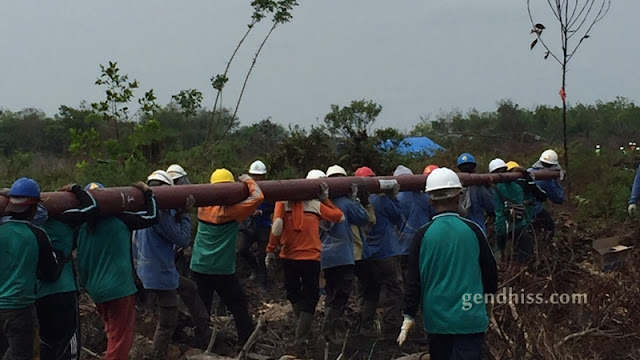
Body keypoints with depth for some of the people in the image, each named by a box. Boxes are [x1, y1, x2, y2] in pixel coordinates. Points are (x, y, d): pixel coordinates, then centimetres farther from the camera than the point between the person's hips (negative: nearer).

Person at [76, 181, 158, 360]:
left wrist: (86, 284, 21)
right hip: (120, 288, -6)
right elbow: (152, 217, -1)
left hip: (96, 290, 6)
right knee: (120, 340, -1)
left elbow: (81, 262, 9)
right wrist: (148, 193, 10)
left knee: (114, 334, 25)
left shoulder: (83, 227, 4)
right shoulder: (119, 219, -9)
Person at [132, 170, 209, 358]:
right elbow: (182, 239, -19)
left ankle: (203, 330, 41)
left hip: (151, 270, 10)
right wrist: (185, 213, -10)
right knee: (168, 323, 2)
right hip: (160, 273, -10)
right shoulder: (159, 211, -24)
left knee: (189, 287, 29)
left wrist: (179, 213, -2)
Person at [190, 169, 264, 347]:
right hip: (222, 269, -5)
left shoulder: (203, 208, 2)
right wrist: (248, 181, -2)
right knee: (239, 306, 7)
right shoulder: (231, 210, -14)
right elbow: (258, 197, -19)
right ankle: (247, 343, 8)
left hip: (199, 266, 5)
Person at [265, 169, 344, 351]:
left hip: (288, 257, 2)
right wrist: (325, 199, 6)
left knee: (293, 293, 24)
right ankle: (300, 339, 1)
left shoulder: (284, 200, -1)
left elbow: (277, 225, -11)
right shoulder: (317, 204, -1)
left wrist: (270, 251, -6)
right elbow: (341, 217, 4)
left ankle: (305, 329, 35)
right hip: (311, 258, -2)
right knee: (309, 297, 8)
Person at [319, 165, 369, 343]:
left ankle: (331, 324, 27)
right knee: (341, 293, 0)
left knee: (332, 293, 19)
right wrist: (355, 199, -1)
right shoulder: (345, 203, -12)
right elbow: (363, 219, -6)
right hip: (342, 256, -6)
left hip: (325, 256, 6)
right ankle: (329, 327, -8)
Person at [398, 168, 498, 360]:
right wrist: (489, 292, 23)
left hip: (436, 318, 2)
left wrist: (409, 316, 3)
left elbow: (413, 280, -4)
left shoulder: (423, 235, -5)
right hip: (470, 317, -2)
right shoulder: (472, 230, -7)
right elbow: (490, 270, 3)